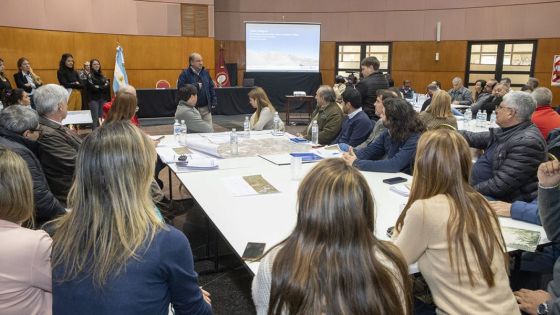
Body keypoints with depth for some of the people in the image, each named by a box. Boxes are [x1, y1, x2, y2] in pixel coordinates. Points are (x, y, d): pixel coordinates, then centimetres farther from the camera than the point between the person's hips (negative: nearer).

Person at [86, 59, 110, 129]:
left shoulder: (102, 76, 15)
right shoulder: (89, 76, -2)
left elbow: (107, 85, 1)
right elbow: (92, 88, -13)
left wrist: (98, 87, -10)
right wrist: (102, 87, -5)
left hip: (102, 99, 5)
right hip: (94, 99, -5)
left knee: (101, 118, 5)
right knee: (95, 119, -8)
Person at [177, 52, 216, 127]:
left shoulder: (205, 72, 8)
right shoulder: (185, 74, -7)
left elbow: (211, 87, 13)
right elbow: (181, 89, -15)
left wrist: (214, 101, 7)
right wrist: (196, 86, -18)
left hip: (206, 108, 4)